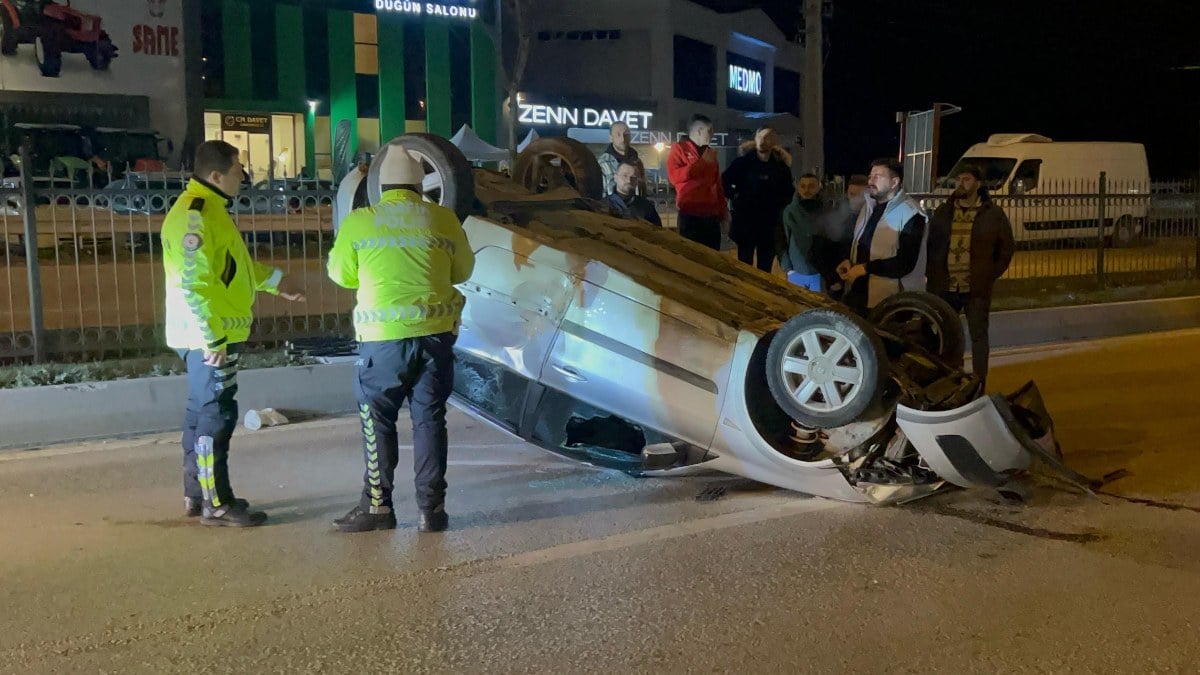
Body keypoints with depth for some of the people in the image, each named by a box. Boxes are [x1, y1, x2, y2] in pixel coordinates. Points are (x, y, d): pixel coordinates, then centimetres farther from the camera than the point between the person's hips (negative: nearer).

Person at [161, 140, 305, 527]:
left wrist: (275, 280, 31)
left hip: (215, 333, 11)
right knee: (216, 415, -6)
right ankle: (216, 503, 1)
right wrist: (212, 337, -26)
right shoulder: (194, 215, -19)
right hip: (209, 337, -11)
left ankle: (197, 494, 25)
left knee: (202, 412, 15)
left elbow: (231, 264, 28)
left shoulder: (210, 209, 15)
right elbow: (191, 284, -25)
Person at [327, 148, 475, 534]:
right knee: (429, 420, 10)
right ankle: (431, 508, 13)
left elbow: (340, 274, 10)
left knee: (378, 420, 10)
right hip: (435, 333, 2)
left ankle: (377, 505, 14)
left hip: (383, 336, -2)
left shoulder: (358, 222, -1)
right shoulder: (443, 219, 2)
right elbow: (463, 270, 13)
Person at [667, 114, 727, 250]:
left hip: (711, 215, 6)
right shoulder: (679, 149, 0)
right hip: (690, 215, -6)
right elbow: (674, 176, -16)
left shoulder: (710, 153, 20)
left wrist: (723, 209, 19)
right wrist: (703, 161, -13)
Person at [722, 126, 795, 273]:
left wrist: (779, 204, 1)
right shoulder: (742, 162, -2)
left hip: (770, 225, 2)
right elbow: (724, 181, 7)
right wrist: (735, 196, -1)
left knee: (765, 269, 7)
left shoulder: (781, 167, 4)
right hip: (745, 223, -2)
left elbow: (788, 193, 14)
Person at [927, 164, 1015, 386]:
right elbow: (930, 245, 13)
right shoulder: (943, 212, 8)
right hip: (944, 287, 3)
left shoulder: (993, 214, -1)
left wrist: (991, 275, 0)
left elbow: (1007, 248, 5)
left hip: (977, 288, -3)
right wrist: (933, 275, 6)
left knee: (978, 335, 4)